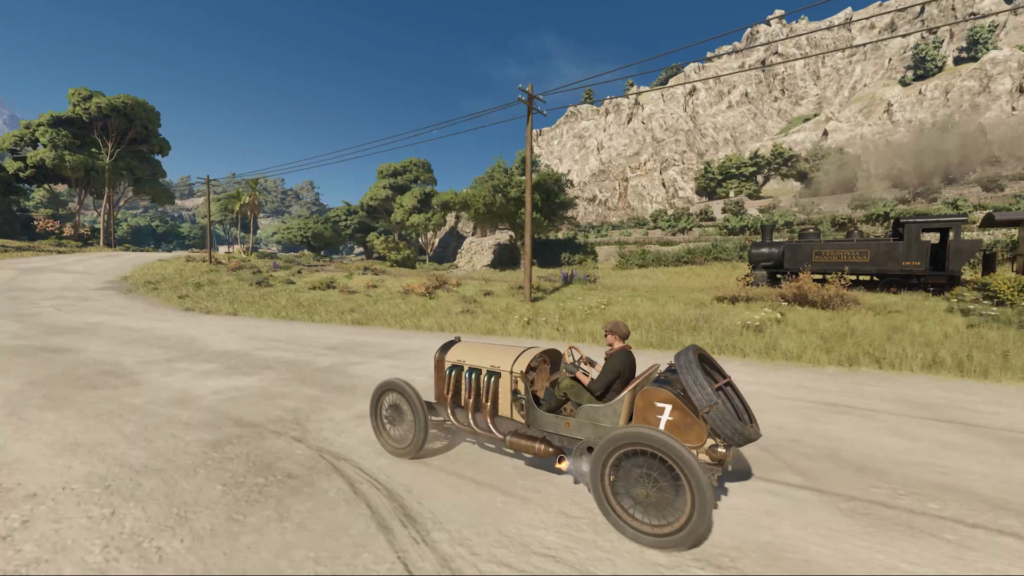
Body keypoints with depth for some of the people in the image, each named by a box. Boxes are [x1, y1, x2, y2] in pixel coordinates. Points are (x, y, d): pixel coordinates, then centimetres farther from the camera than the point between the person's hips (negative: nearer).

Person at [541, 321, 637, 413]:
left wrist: (576, 372, -16)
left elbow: (596, 389, -26)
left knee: (566, 384, -7)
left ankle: (544, 411, 14)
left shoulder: (615, 359, -28)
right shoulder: (627, 354, 3)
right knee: (577, 380, 18)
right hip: (615, 398, 10)